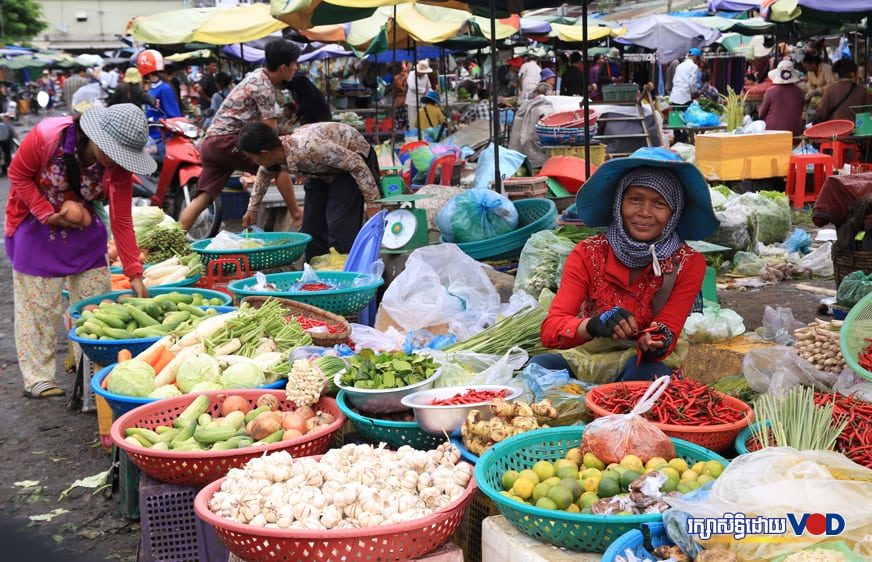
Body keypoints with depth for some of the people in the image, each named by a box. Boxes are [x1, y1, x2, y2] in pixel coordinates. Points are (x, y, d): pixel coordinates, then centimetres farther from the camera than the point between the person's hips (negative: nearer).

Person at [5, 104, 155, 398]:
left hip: (83, 228, 3)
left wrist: (134, 274, -21)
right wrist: (49, 215, -24)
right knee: (38, 305, -2)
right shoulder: (47, 136, -31)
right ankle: (38, 379, 9)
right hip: (36, 225, -3)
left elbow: (122, 221, -17)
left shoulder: (119, 166, -21)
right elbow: (18, 175, -14)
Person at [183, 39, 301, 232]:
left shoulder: (259, 76, 17)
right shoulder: (264, 88, -12)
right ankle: (296, 213, -2)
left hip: (210, 142, 9)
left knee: (204, 198, 2)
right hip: (226, 140, -9)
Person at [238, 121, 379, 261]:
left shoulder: (307, 148, -40)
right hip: (324, 169, 8)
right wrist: (252, 208, 16)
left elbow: (356, 163, -32)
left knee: (340, 226, -18)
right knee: (312, 223, 6)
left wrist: (373, 200, -29)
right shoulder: (275, 153, -15)